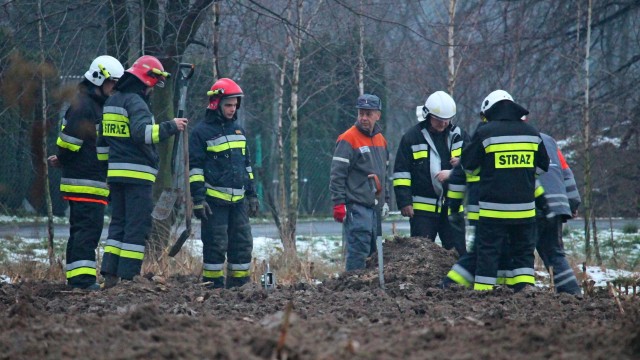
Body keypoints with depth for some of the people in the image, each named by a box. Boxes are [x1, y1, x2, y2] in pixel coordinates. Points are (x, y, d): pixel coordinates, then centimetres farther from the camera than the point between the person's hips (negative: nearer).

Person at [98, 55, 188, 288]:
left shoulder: (111, 102, 18)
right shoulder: (135, 101, -11)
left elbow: (101, 140, 23)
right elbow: (142, 132, -26)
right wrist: (170, 127, -21)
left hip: (115, 173, 9)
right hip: (137, 174, -9)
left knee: (118, 223, 12)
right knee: (137, 226, -6)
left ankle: (109, 275, 7)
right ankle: (128, 277, -9)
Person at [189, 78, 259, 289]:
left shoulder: (238, 130, 17)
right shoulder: (202, 132, -4)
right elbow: (195, 167, -7)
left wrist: (251, 194, 20)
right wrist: (198, 198, -14)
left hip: (238, 200, 6)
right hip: (214, 200, -6)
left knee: (243, 243, 5)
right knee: (216, 245, -6)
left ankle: (239, 285, 11)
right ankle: (213, 286, -1)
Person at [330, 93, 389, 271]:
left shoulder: (380, 139, 17)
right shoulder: (348, 139, -8)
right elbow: (337, 175, -12)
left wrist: (385, 200, 23)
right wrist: (338, 204, -17)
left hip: (375, 207, 8)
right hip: (357, 207, -8)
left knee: (373, 251, 9)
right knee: (358, 251, -13)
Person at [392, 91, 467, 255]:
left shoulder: (458, 135, 9)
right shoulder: (412, 137, -1)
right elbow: (401, 172, -1)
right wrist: (404, 201, -8)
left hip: (452, 207, 3)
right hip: (423, 208, -3)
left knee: (458, 252, 5)